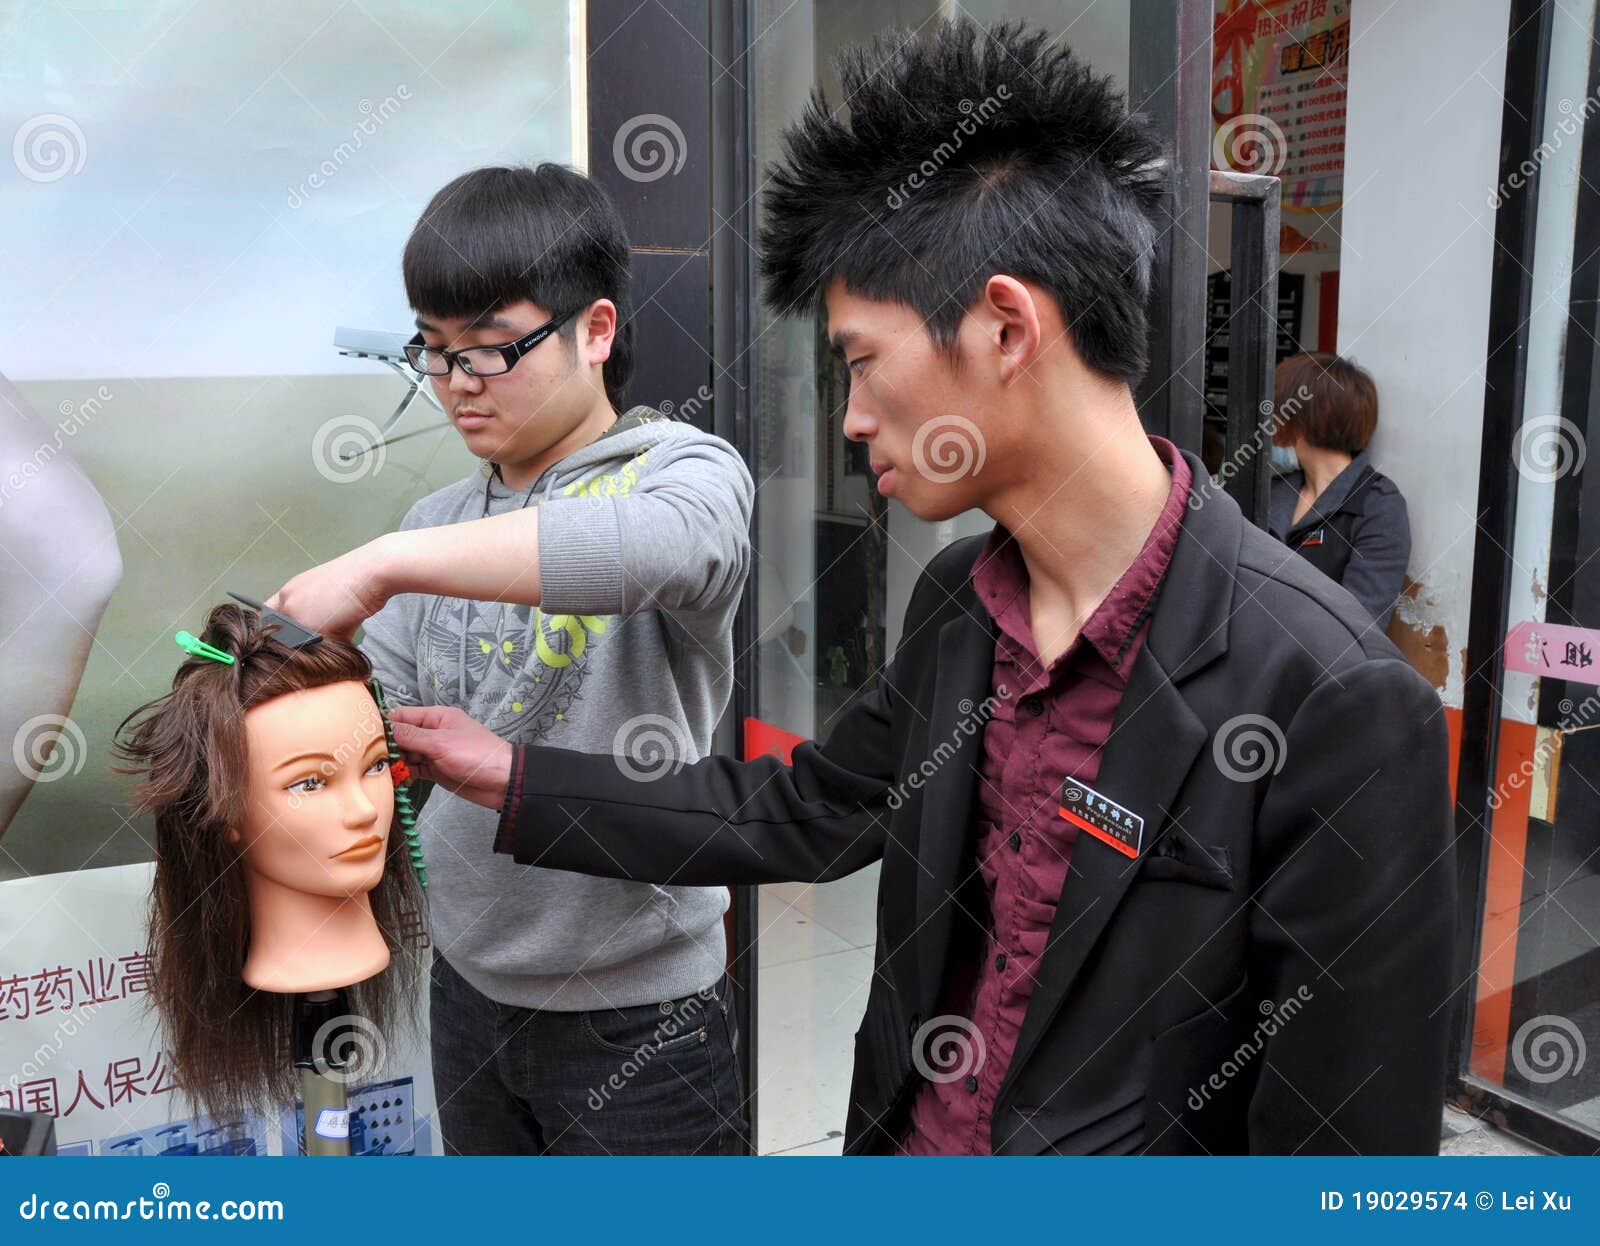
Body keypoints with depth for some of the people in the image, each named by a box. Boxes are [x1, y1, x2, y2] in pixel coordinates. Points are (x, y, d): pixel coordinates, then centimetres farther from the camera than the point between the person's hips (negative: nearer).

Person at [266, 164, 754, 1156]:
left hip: (638, 1010, -5)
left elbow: (663, 544, -37)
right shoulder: (440, 522, 6)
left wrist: (383, 563, -34)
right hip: (470, 986, 6)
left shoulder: (687, 470, -12)